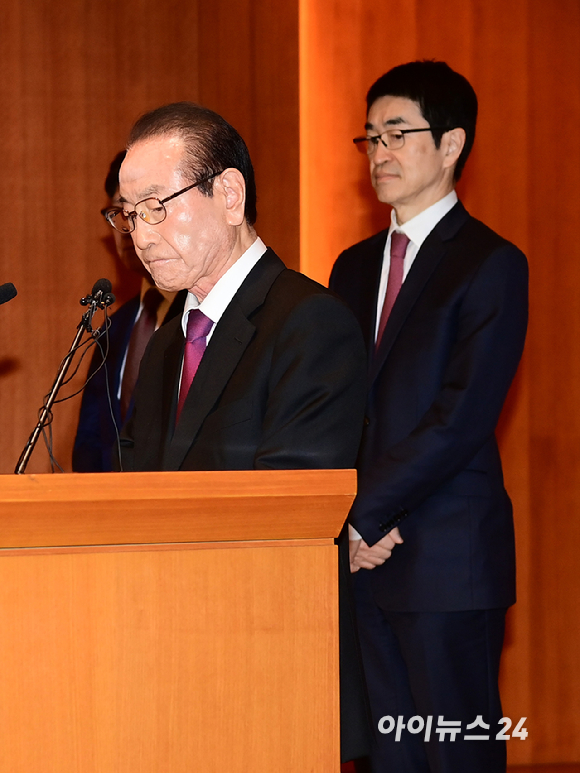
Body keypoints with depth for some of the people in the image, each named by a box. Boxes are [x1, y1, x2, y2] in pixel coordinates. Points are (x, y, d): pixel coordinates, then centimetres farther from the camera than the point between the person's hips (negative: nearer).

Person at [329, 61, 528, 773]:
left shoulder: (491, 265, -6)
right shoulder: (354, 267, 17)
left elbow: (461, 417, -14)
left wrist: (363, 518, -13)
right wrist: (354, 520, -3)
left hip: (448, 561, -6)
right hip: (364, 555, 7)